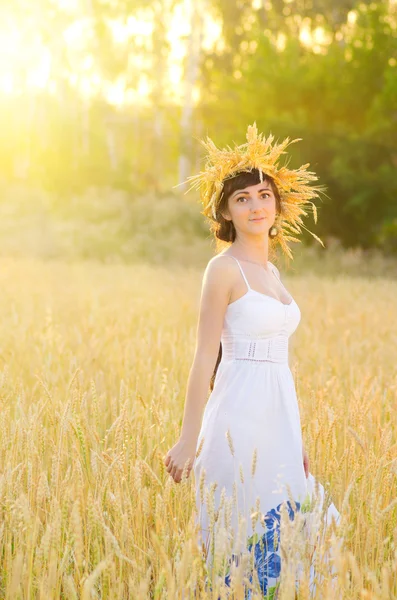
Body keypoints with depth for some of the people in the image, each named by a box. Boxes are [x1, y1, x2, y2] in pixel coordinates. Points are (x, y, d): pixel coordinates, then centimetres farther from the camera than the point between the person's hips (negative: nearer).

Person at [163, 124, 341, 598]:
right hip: (239, 419, -8)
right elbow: (205, 357, -11)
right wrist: (188, 440, -12)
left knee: (283, 534, 10)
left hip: (278, 418, 8)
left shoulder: (270, 271, 15)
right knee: (244, 544, -2)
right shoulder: (224, 269, -8)